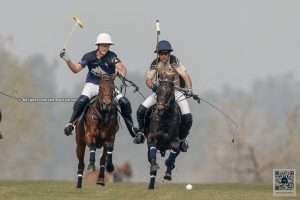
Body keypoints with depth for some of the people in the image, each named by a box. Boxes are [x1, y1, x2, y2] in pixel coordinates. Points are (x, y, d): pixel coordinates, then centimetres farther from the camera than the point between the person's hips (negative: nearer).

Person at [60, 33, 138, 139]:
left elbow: (122, 67, -20)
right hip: (92, 85, 0)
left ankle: (130, 126, 6)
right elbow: (76, 69, -1)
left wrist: (121, 72, -43)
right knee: (81, 100, -31)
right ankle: (71, 123, -15)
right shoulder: (89, 56, -4)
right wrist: (67, 60, -16)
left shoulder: (111, 56, -9)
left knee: (124, 102, -15)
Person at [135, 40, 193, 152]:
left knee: (187, 118, -17)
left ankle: (182, 139, 8)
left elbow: (185, 75, -21)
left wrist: (189, 89, -34)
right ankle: (141, 132, 6)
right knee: (141, 110, -14)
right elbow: (148, 79, -9)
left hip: (176, 91, -2)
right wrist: (152, 85, -33)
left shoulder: (174, 61, -15)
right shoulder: (155, 63, -5)